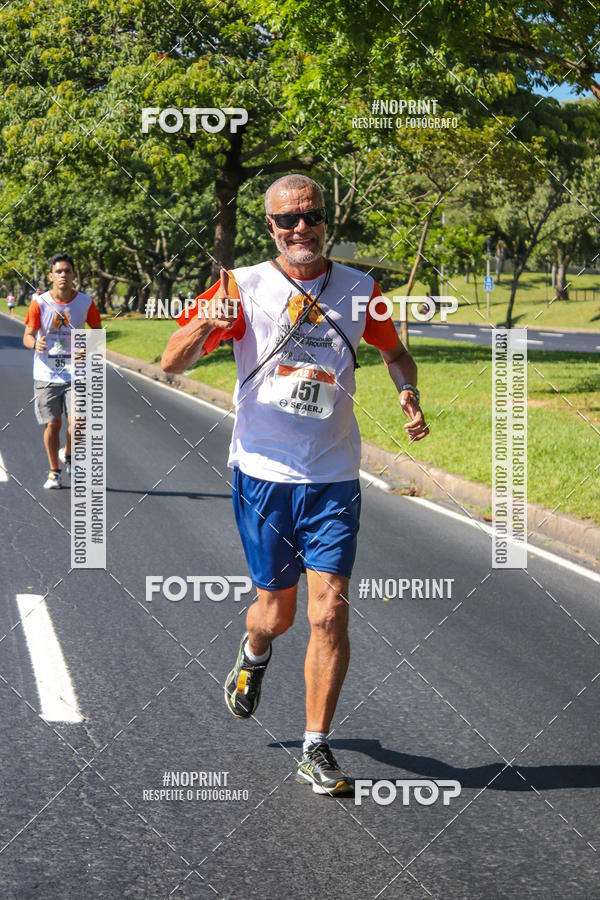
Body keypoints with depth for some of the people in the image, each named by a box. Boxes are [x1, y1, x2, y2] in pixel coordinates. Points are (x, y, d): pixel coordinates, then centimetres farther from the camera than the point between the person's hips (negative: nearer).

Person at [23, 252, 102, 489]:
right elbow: (27, 336, -2)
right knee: (52, 424, 5)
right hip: (46, 374, 0)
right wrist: (35, 344, -26)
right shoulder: (39, 303, -5)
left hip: (75, 374, 0)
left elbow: (98, 330, 11)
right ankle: (54, 472, 22)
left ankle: (67, 453, 20)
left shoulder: (85, 303, -3)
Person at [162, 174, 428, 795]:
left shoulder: (358, 291, 3)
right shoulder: (244, 287, -4)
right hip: (263, 473, -1)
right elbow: (172, 362, -8)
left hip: (333, 480, 1)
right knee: (277, 612, 8)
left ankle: (316, 751, 5)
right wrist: (204, 325, -30)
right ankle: (253, 654, 46)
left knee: (329, 611, -8)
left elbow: (395, 351, 21)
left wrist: (408, 393, -1)